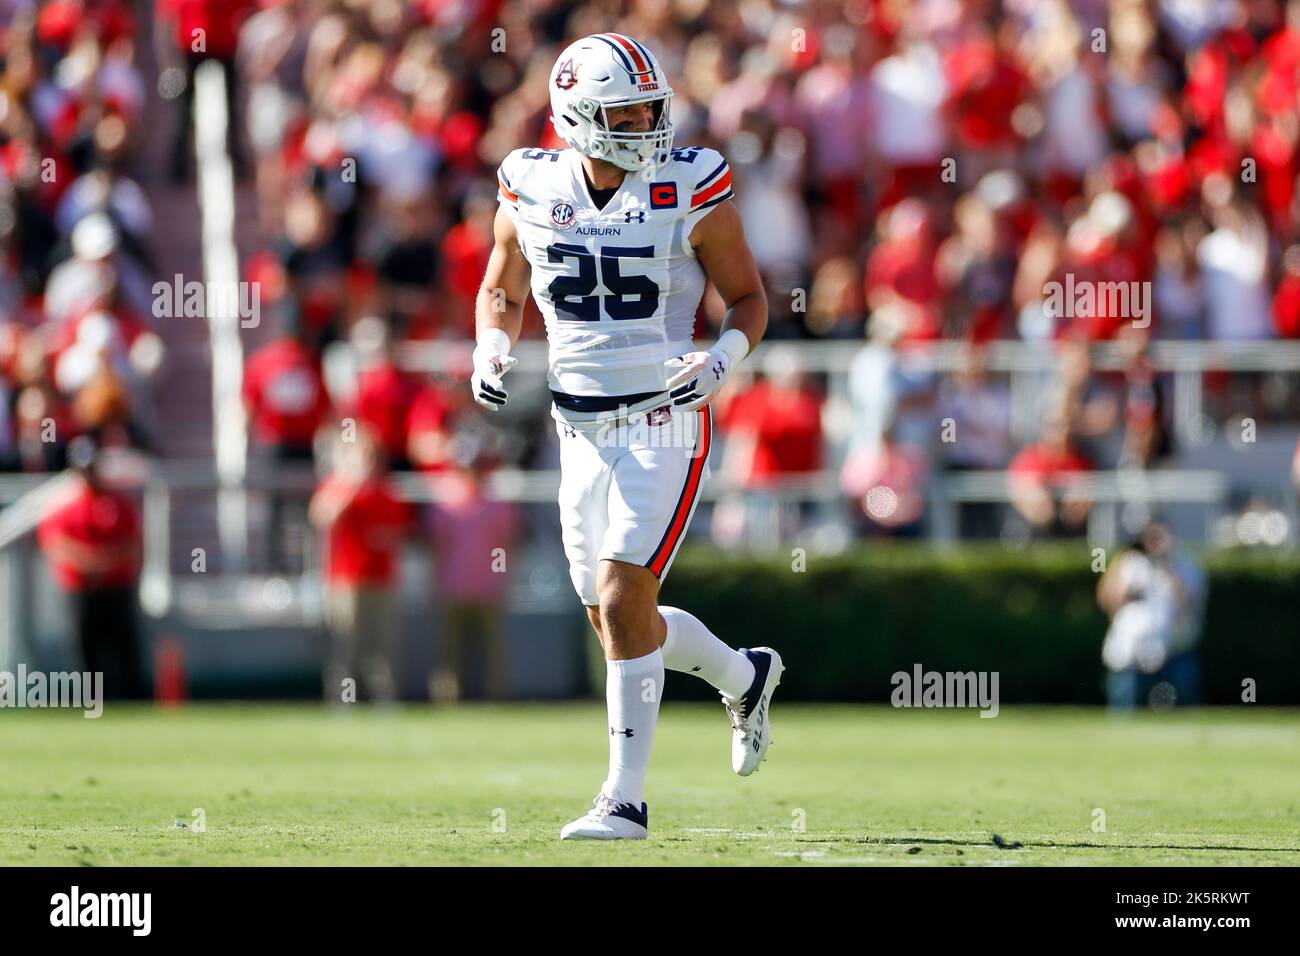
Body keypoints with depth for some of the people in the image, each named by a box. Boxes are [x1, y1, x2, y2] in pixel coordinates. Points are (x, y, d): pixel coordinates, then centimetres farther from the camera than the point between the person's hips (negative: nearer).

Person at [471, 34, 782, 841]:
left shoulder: (692, 194, -10)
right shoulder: (533, 196, 0)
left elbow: (749, 298, 1)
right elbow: (502, 295, 16)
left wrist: (721, 361, -18)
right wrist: (492, 351, -5)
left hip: (663, 426, -5)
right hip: (583, 432, 5)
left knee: (622, 602, -15)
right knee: (615, 620, 11)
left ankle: (626, 798, -8)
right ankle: (744, 677, 40)